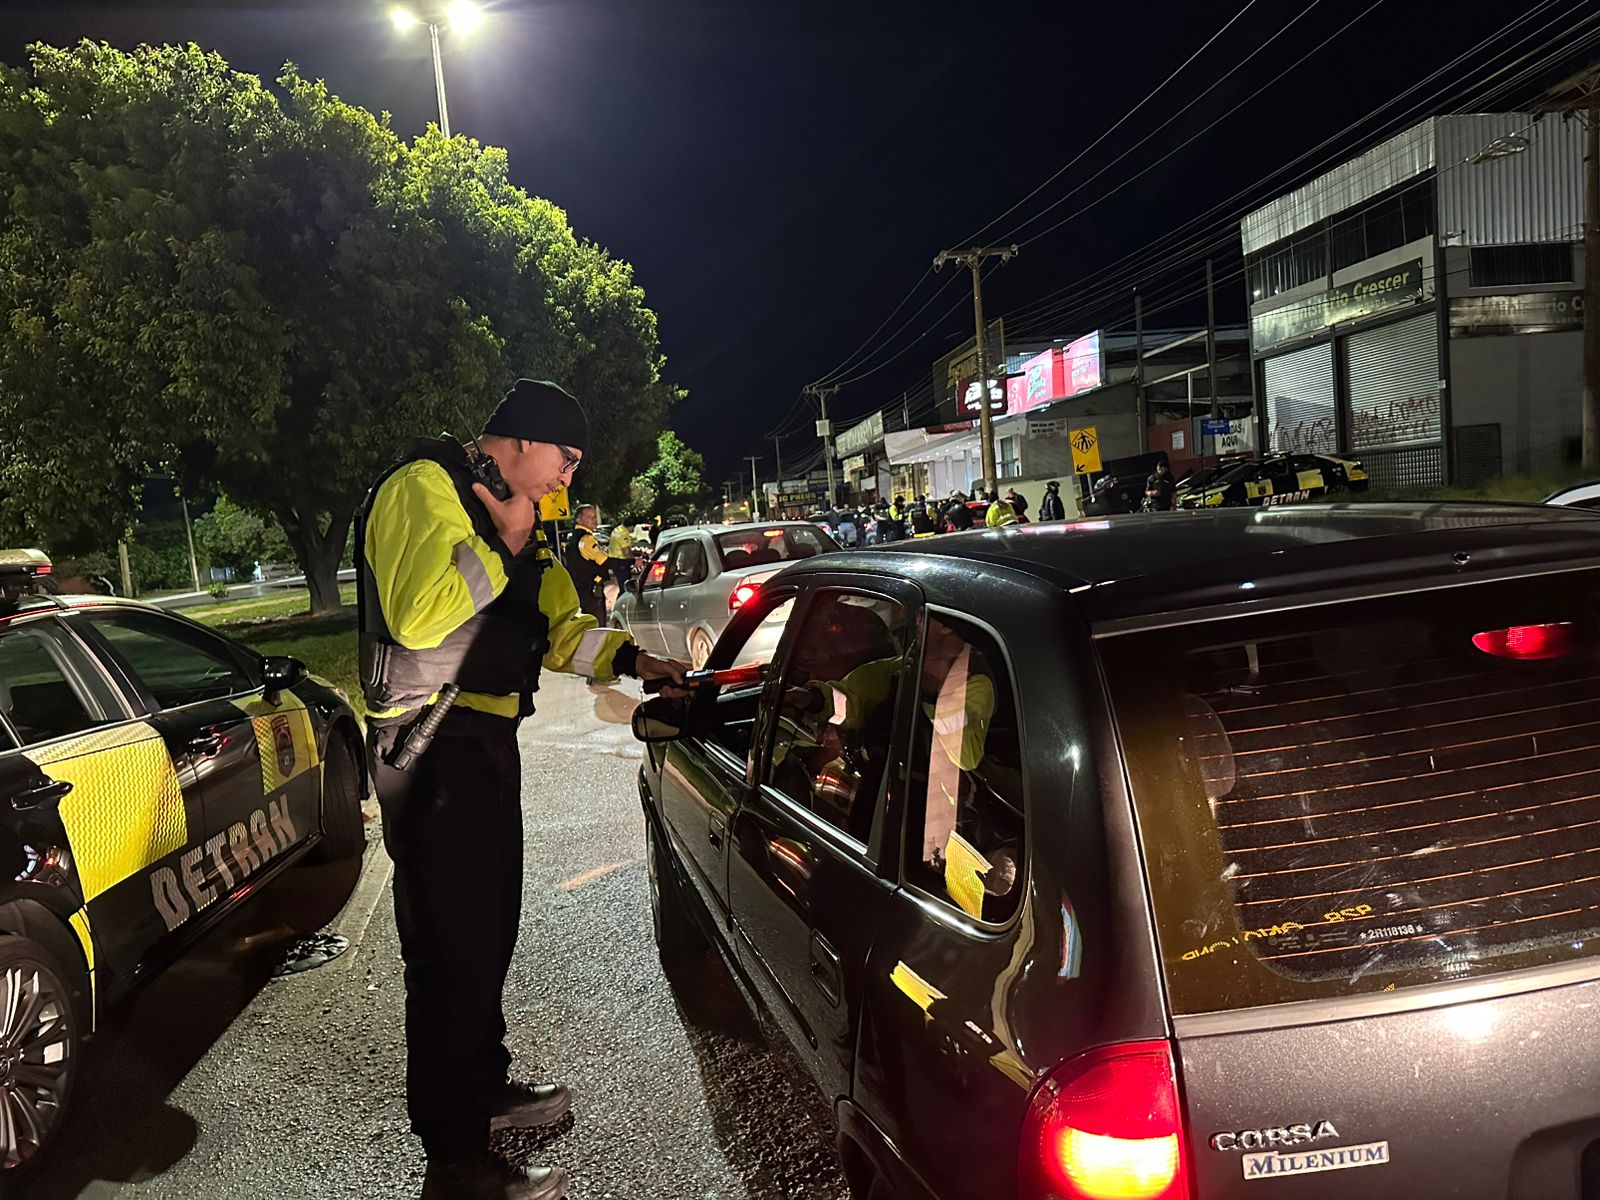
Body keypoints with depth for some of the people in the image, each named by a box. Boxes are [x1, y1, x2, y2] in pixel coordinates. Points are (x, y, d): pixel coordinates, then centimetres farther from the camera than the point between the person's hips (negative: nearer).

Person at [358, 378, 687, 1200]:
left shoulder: (509, 512, 18)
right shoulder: (423, 487, -13)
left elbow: (556, 625, 20)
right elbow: (416, 616, -28)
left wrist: (633, 660, 7)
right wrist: (501, 542, -19)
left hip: (485, 740, 10)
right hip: (432, 747, -10)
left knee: (487, 928, 19)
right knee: (451, 947, -4)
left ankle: (484, 1088, 37)